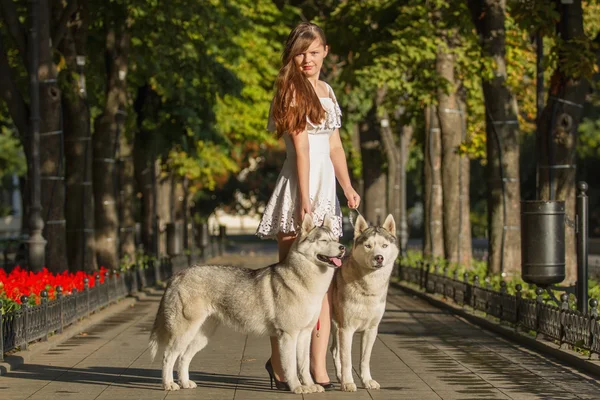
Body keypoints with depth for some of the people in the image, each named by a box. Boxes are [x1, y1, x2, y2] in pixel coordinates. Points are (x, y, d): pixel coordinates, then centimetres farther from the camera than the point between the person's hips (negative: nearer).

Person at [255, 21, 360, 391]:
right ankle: (278, 362, 3)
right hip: (298, 187, -8)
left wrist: (348, 186, 7)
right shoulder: (292, 89, -5)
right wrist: (304, 199, -16)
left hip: (326, 188, 8)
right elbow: (300, 146, -12)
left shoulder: (327, 91, 19)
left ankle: (318, 367, 2)